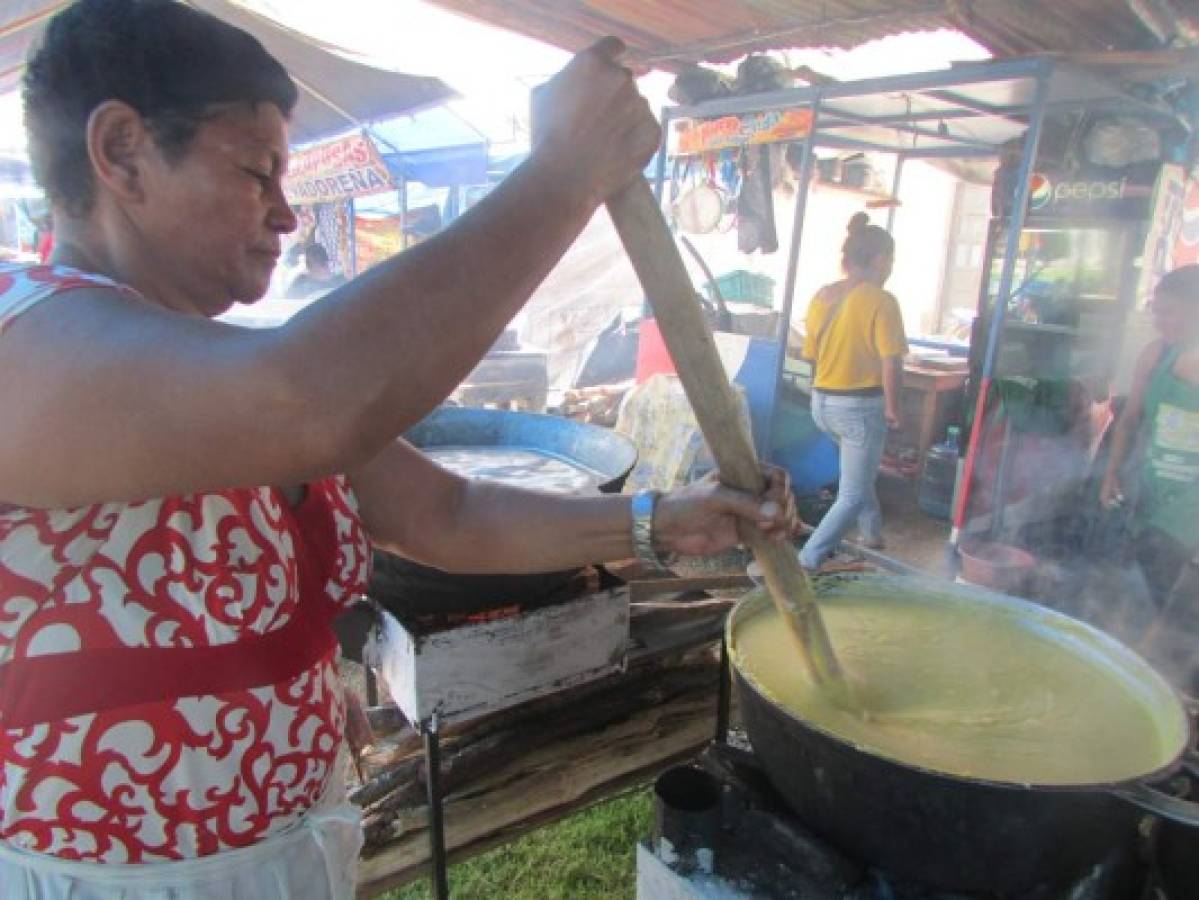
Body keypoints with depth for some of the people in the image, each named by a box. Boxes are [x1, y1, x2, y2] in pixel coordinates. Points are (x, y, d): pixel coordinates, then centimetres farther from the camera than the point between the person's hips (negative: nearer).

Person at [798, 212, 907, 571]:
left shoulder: (821, 296, 2)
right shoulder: (881, 302, -15)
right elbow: (891, 362, -19)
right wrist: (892, 407, -7)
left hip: (822, 402, 7)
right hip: (862, 405, -7)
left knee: (858, 470, 32)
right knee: (853, 495, 3)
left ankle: (871, 532, 46)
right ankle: (806, 561, -3)